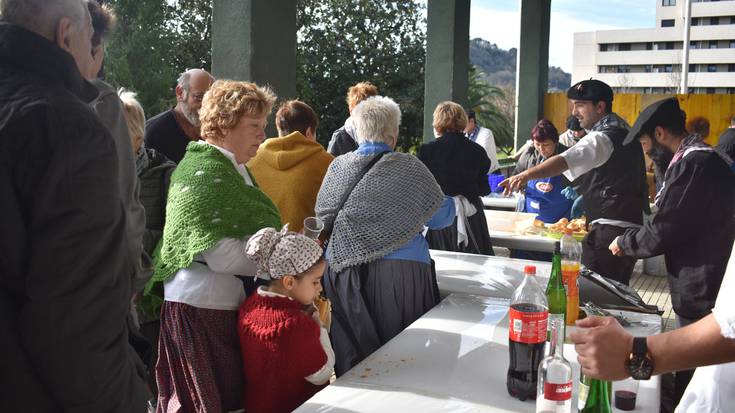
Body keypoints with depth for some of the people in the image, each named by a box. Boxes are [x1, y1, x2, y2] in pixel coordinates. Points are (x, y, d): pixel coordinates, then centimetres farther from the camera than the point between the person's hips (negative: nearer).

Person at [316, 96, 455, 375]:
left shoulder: (337, 166, 3)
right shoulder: (408, 168, -6)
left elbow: (323, 216, 12)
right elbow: (441, 218, 2)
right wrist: (451, 202, 25)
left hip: (341, 274, 4)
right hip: (399, 273, -3)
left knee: (351, 359, 11)